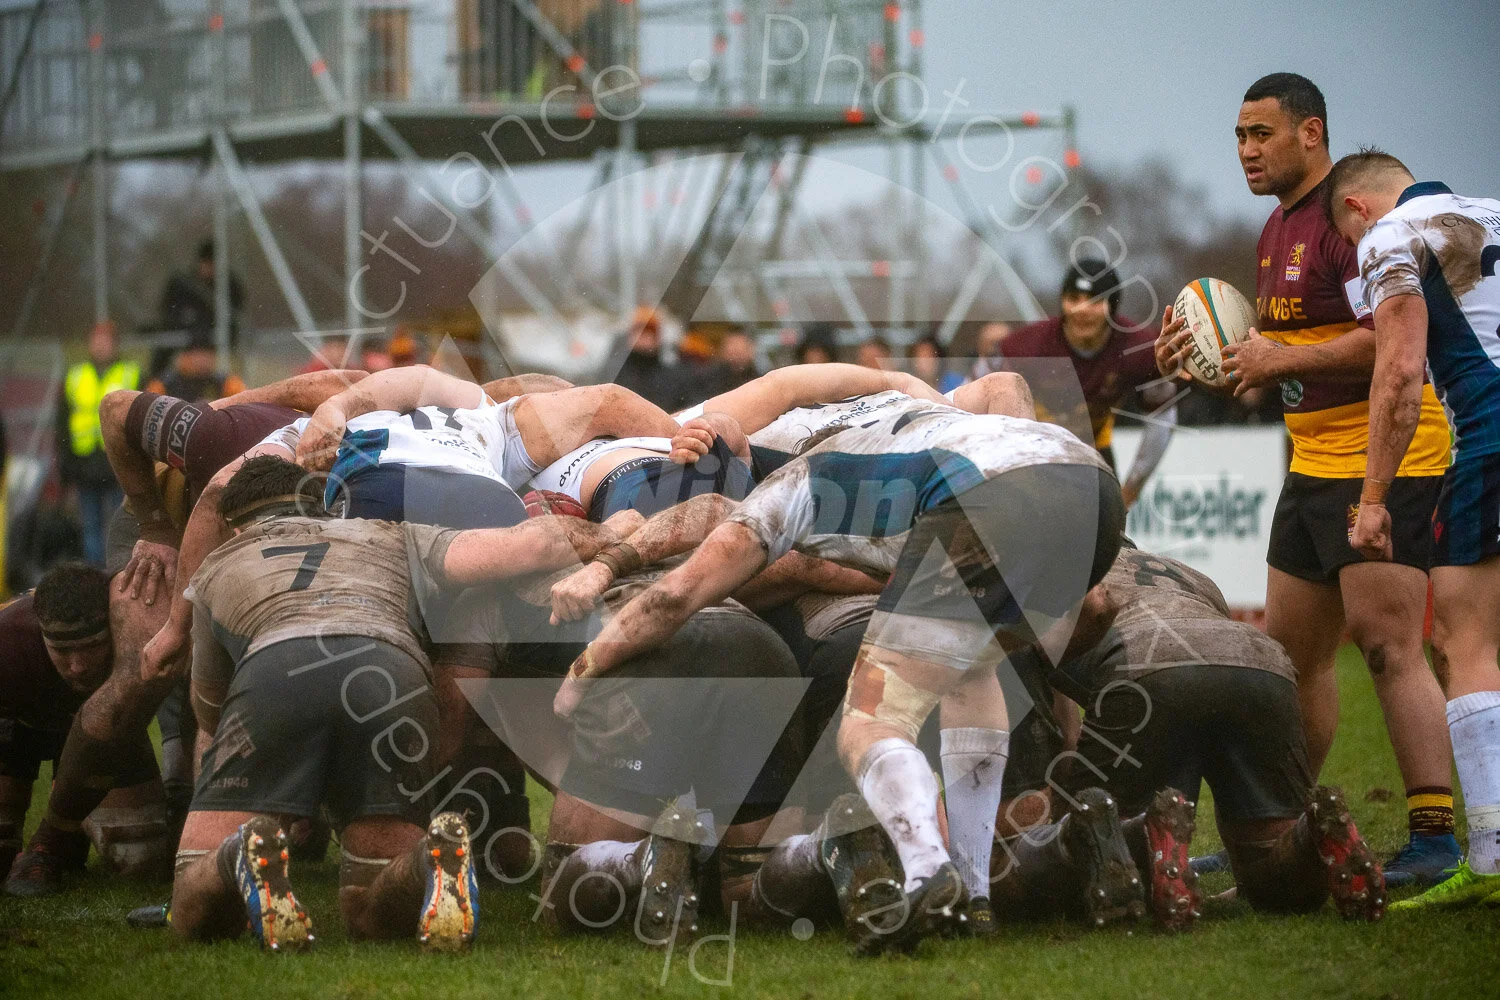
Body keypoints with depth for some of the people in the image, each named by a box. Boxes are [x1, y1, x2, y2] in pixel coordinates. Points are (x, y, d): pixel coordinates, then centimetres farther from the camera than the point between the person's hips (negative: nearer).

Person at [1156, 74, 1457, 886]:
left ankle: (1434, 836, -17)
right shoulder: (1278, 229, 17)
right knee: (1290, 653, 13)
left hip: (1386, 461, -10)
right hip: (1314, 464, 10)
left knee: (1388, 646, -16)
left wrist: (1284, 359, -21)